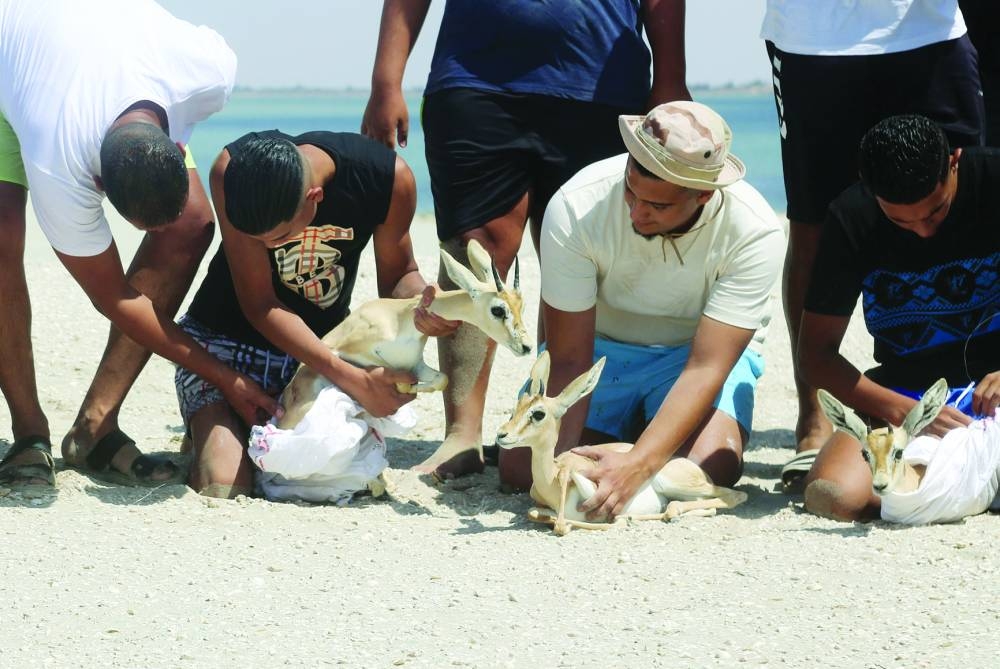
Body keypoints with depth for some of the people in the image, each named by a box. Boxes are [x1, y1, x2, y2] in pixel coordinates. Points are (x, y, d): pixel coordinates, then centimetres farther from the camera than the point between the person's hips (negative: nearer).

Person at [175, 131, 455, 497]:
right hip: (228, 339, -3)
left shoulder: (389, 177, -23)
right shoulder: (232, 172, -27)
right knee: (222, 487, -22)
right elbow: (259, 305, -25)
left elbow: (397, 276, -5)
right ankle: (210, 431, 13)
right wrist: (354, 380, -33)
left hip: (322, 345, 3)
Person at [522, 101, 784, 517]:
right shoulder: (575, 208, -28)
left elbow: (705, 368, -31)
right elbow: (568, 360, -23)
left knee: (711, 466, -29)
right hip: (599, 344, 1)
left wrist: (636, 466, -43)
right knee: (523, 467, -18)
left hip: (696, 350, -1)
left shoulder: (754, 232, -30)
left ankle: (640, 443, 8)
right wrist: (560, 455, -38)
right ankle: (630, 430, 14)